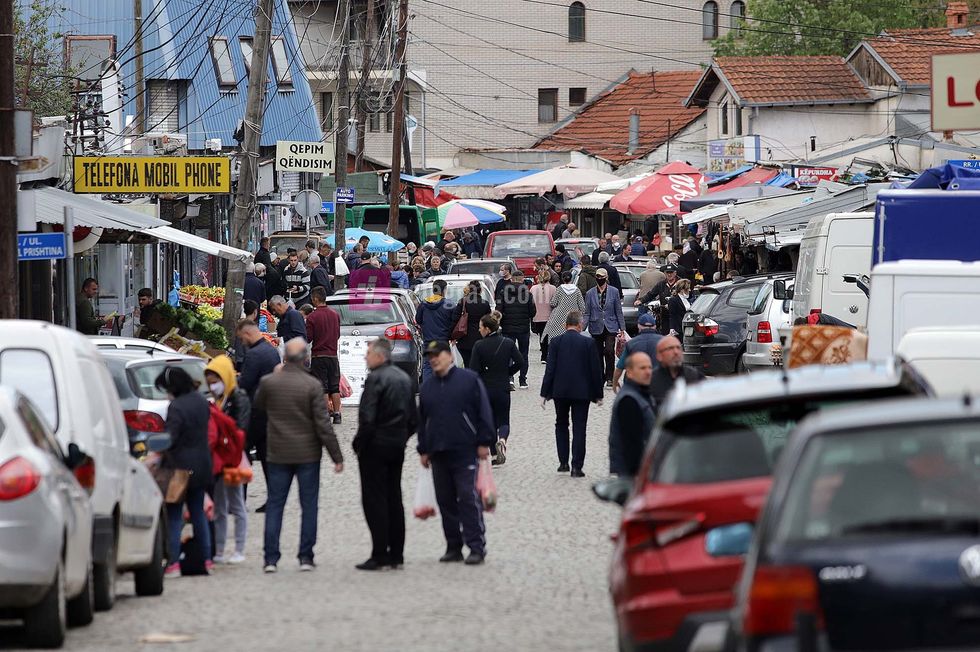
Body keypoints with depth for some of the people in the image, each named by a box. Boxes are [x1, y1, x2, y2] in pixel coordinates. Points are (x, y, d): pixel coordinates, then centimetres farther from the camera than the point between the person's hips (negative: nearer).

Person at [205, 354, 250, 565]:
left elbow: (240, 430, -16)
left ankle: (239, 551, 4)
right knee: (219, 508, 10)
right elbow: (211, 430, 14)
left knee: (236, 506, -1)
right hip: (216, 462, 7)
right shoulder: (216, 401, 13)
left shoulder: (239, 399, -8)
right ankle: (218, 552, 15)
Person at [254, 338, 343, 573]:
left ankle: (271, 558, 4)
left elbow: (258, 404, 16)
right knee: (309, 506, 7)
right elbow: (323, 424, -12)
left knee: (274, 505, 8)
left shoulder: (269, 382, -6)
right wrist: (337, 456, -5)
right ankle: (306, 557, 6)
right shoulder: (312, 385, -13)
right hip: (308, 454, -2)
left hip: (278, 454, 2)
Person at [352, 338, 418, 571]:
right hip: (398, 446, 8)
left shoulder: (375, 379, -15)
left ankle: (379, 555, -7)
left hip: (376, 446, -8)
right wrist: (402, 437, 17)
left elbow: (367, 418, -20)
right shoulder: (404, 378, 11)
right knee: (394, 499, 13)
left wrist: (358, 443, -8)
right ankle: (396, 554, 15)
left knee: (374, 500, -4)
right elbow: (414, 418, 14)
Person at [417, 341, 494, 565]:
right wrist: (423, 450, 16)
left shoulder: (469, 379, -1)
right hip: (438, 453, 6)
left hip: (465, 452, -6)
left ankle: (476, 547, -9)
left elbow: (483, 412, -2)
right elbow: (422, 420, 20)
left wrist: (484, 442, -7)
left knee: (469, 498, -10)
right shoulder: (427, 386, 15)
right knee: (445, 500, 7)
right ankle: (453, 546, 14)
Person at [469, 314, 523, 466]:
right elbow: (521, 363, -5)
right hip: (503, 388, 1)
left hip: (485, 389, -1)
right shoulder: (508, 343, -3)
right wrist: (507, 372, 10)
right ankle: (502, 440, -20)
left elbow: (474, 370, -13)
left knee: (490, 422, 14)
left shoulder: (479, 346, -11)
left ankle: (495, 454, 12)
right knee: (503, 421, 11)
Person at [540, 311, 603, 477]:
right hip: (582, 391, -1)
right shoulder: (588, 343, -4)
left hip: (560, 390, 1)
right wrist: (598, 394, 6)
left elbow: (550, 369, -4)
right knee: (579, 428, 1)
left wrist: (545, 393, 0)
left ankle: (563, 463, 17)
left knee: (561, 426, 18)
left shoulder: (556, 342, -3)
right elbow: (596, 370, -2)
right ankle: (576, 467, -4)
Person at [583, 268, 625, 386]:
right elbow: (587, 313, 7)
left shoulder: (614, 292, 3)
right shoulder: (590, 294, 5)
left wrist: (622, 328, 2)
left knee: (609, 350, -18)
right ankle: (600, 378, 17)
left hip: (610, 327, -2)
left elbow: (619, 311, 5)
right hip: (596, 328, 2)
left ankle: (609, 377, -12)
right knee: (598, 354, 5)